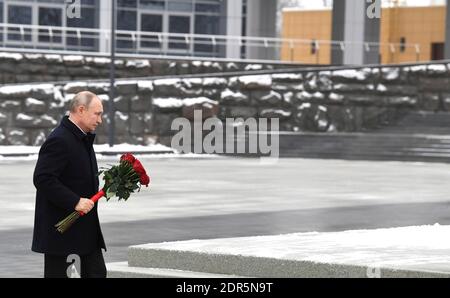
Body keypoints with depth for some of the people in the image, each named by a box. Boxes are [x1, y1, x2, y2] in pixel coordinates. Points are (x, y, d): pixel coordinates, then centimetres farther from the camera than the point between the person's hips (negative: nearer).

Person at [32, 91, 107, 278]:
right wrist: (74, 201, -27)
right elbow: (43, 179, -25)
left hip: (85, 227, 10)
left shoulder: (84, 139, 14)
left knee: (97, 273, 5)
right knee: (58, 274, -1)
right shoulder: (59, 140, -18)